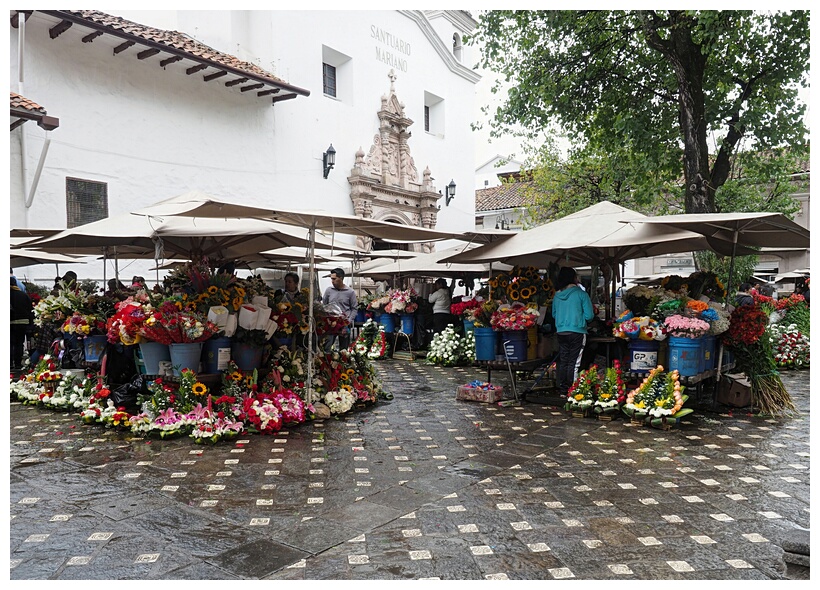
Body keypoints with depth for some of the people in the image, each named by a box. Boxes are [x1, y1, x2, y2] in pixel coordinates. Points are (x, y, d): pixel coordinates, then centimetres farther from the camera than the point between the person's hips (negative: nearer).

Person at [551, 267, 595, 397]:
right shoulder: (581, 293, -8)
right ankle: (571, 390, 4)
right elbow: (589, 315, -8)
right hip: (577, 331, -4)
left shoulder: (557, 295, 4)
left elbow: (554, 314, 15)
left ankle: (562, 389, 17)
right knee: (574, 362, 1)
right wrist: (579, 316, 11)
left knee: (563, 361, 12)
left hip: (561, 331, 4)